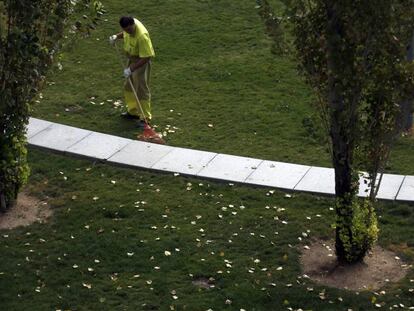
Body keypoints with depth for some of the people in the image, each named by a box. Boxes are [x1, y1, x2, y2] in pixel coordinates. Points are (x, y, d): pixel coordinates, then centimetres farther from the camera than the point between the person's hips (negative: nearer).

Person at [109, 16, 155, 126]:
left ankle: (145, 117, 7)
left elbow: (146, 57, -31)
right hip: (132, 59, 9)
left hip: (142, 61, -9)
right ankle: (133, 111, 35)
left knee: (141, 89, -3)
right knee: (128, 87, 19)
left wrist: (131, 69, -31)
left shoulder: (141, 36, -36)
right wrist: (117, 36, -6)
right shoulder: (129, 26, -13)